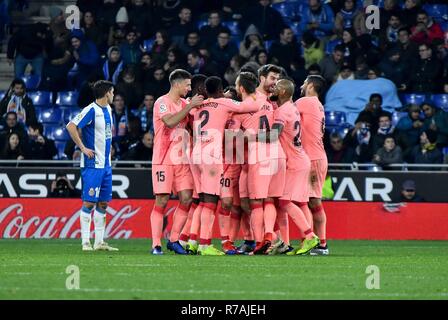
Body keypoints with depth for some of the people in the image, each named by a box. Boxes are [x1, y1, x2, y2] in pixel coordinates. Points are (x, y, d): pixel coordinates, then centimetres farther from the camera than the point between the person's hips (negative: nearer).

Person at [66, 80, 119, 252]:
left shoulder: (107, 109, 13)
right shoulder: (91, 110, -13)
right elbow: (71, 126, -20)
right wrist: (83, 148, -18)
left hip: (105, 164, 9)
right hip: (92, 164, -9)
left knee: (103, 202, 9)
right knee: (89, 202, -7)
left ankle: (99, 242, 12)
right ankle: (85, 242, -5)